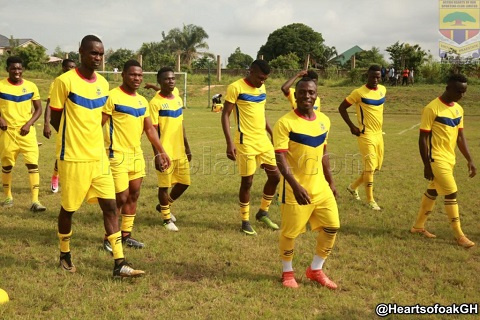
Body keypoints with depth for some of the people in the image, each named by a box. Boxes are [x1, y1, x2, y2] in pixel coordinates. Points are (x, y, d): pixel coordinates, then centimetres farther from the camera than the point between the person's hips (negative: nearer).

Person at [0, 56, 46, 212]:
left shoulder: (31, 86, 1)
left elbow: (38, 109, 5)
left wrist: (28, 124, -9)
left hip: (27, 131, 0)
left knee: (33, 164, -9)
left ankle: (35, 201, -9)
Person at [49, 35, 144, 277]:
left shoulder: (103, 83, 7)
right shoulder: (64, 81, -12)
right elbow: (55, 119, -4)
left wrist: (88, 137, 8)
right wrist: (76, 139, 4)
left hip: (99, 156, 5)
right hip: (72, 157, -5)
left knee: (110, 205, 0)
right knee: (69, 208, 9)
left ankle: (119, 263, 2)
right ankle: (65, 255, 32)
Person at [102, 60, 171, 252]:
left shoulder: (142, 101, 12)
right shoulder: (112, 97, -11)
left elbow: (149, 129, 17)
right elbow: (98, 125, -12)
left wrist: (162, 152, 14)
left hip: (136, 154, 7)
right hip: (117, 155, -7)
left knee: (133, 195, 11)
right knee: (120, 197, -6)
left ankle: (126, 235, 23)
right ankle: (109, 238, 10)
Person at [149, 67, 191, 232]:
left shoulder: (178, 100, 10)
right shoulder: (155, 103, -11)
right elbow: (153, 131, -13)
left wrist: (187, 148, 18)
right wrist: (157, 154, -18)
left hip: (180, 152, 7)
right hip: (165, 153, -7)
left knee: (184, 183, 12)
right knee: (164, 185, 4)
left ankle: (164, 206, 35)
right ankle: (167, 218, 21)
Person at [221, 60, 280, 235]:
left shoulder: (262, 88, 10)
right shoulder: (236, 88, -12)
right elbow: (225, 115, -12)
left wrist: (272, 134, 19)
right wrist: (230, 143, -19)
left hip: (263, 140, 7)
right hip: (246, 142, -7)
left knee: (275, 176, 8)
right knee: (247, 181, 0)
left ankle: (263, 212, 27)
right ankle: (245, 221, 16)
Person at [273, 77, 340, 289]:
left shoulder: (324, 121, 5)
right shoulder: (285, 123, -15)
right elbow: (280, 159, -21)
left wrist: (330, 182, 18)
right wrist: (296, 186, -30)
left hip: (320, 187, 6)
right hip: (295, 189, -6)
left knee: (332, 227, 8)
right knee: (290, 232, 4)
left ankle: (315, 270, 26)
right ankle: (287, 272, 27)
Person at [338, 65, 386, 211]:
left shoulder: (383, 90, 6)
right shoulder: (359, 92, -14)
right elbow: (342, 107, -8)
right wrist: (352, 126, -13)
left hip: (378, 133, 7)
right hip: (366, 134, -7)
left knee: (376, 166, 14)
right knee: (370, 166, -9)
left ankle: (353, 186, 31)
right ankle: (370, 199, 1)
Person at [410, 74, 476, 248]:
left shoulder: (458, 109, 7)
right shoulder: (432, 109, -16)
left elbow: (460, 136, 14)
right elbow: (423, 138, -15)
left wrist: (469, 160, 9)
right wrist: (427, 165, -16)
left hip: (449, 159, 8)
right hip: (437, 159, -8)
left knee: (432, 192, 15)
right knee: (451, 193, -7)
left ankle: (418, 226, 28)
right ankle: (459, 234, 3)